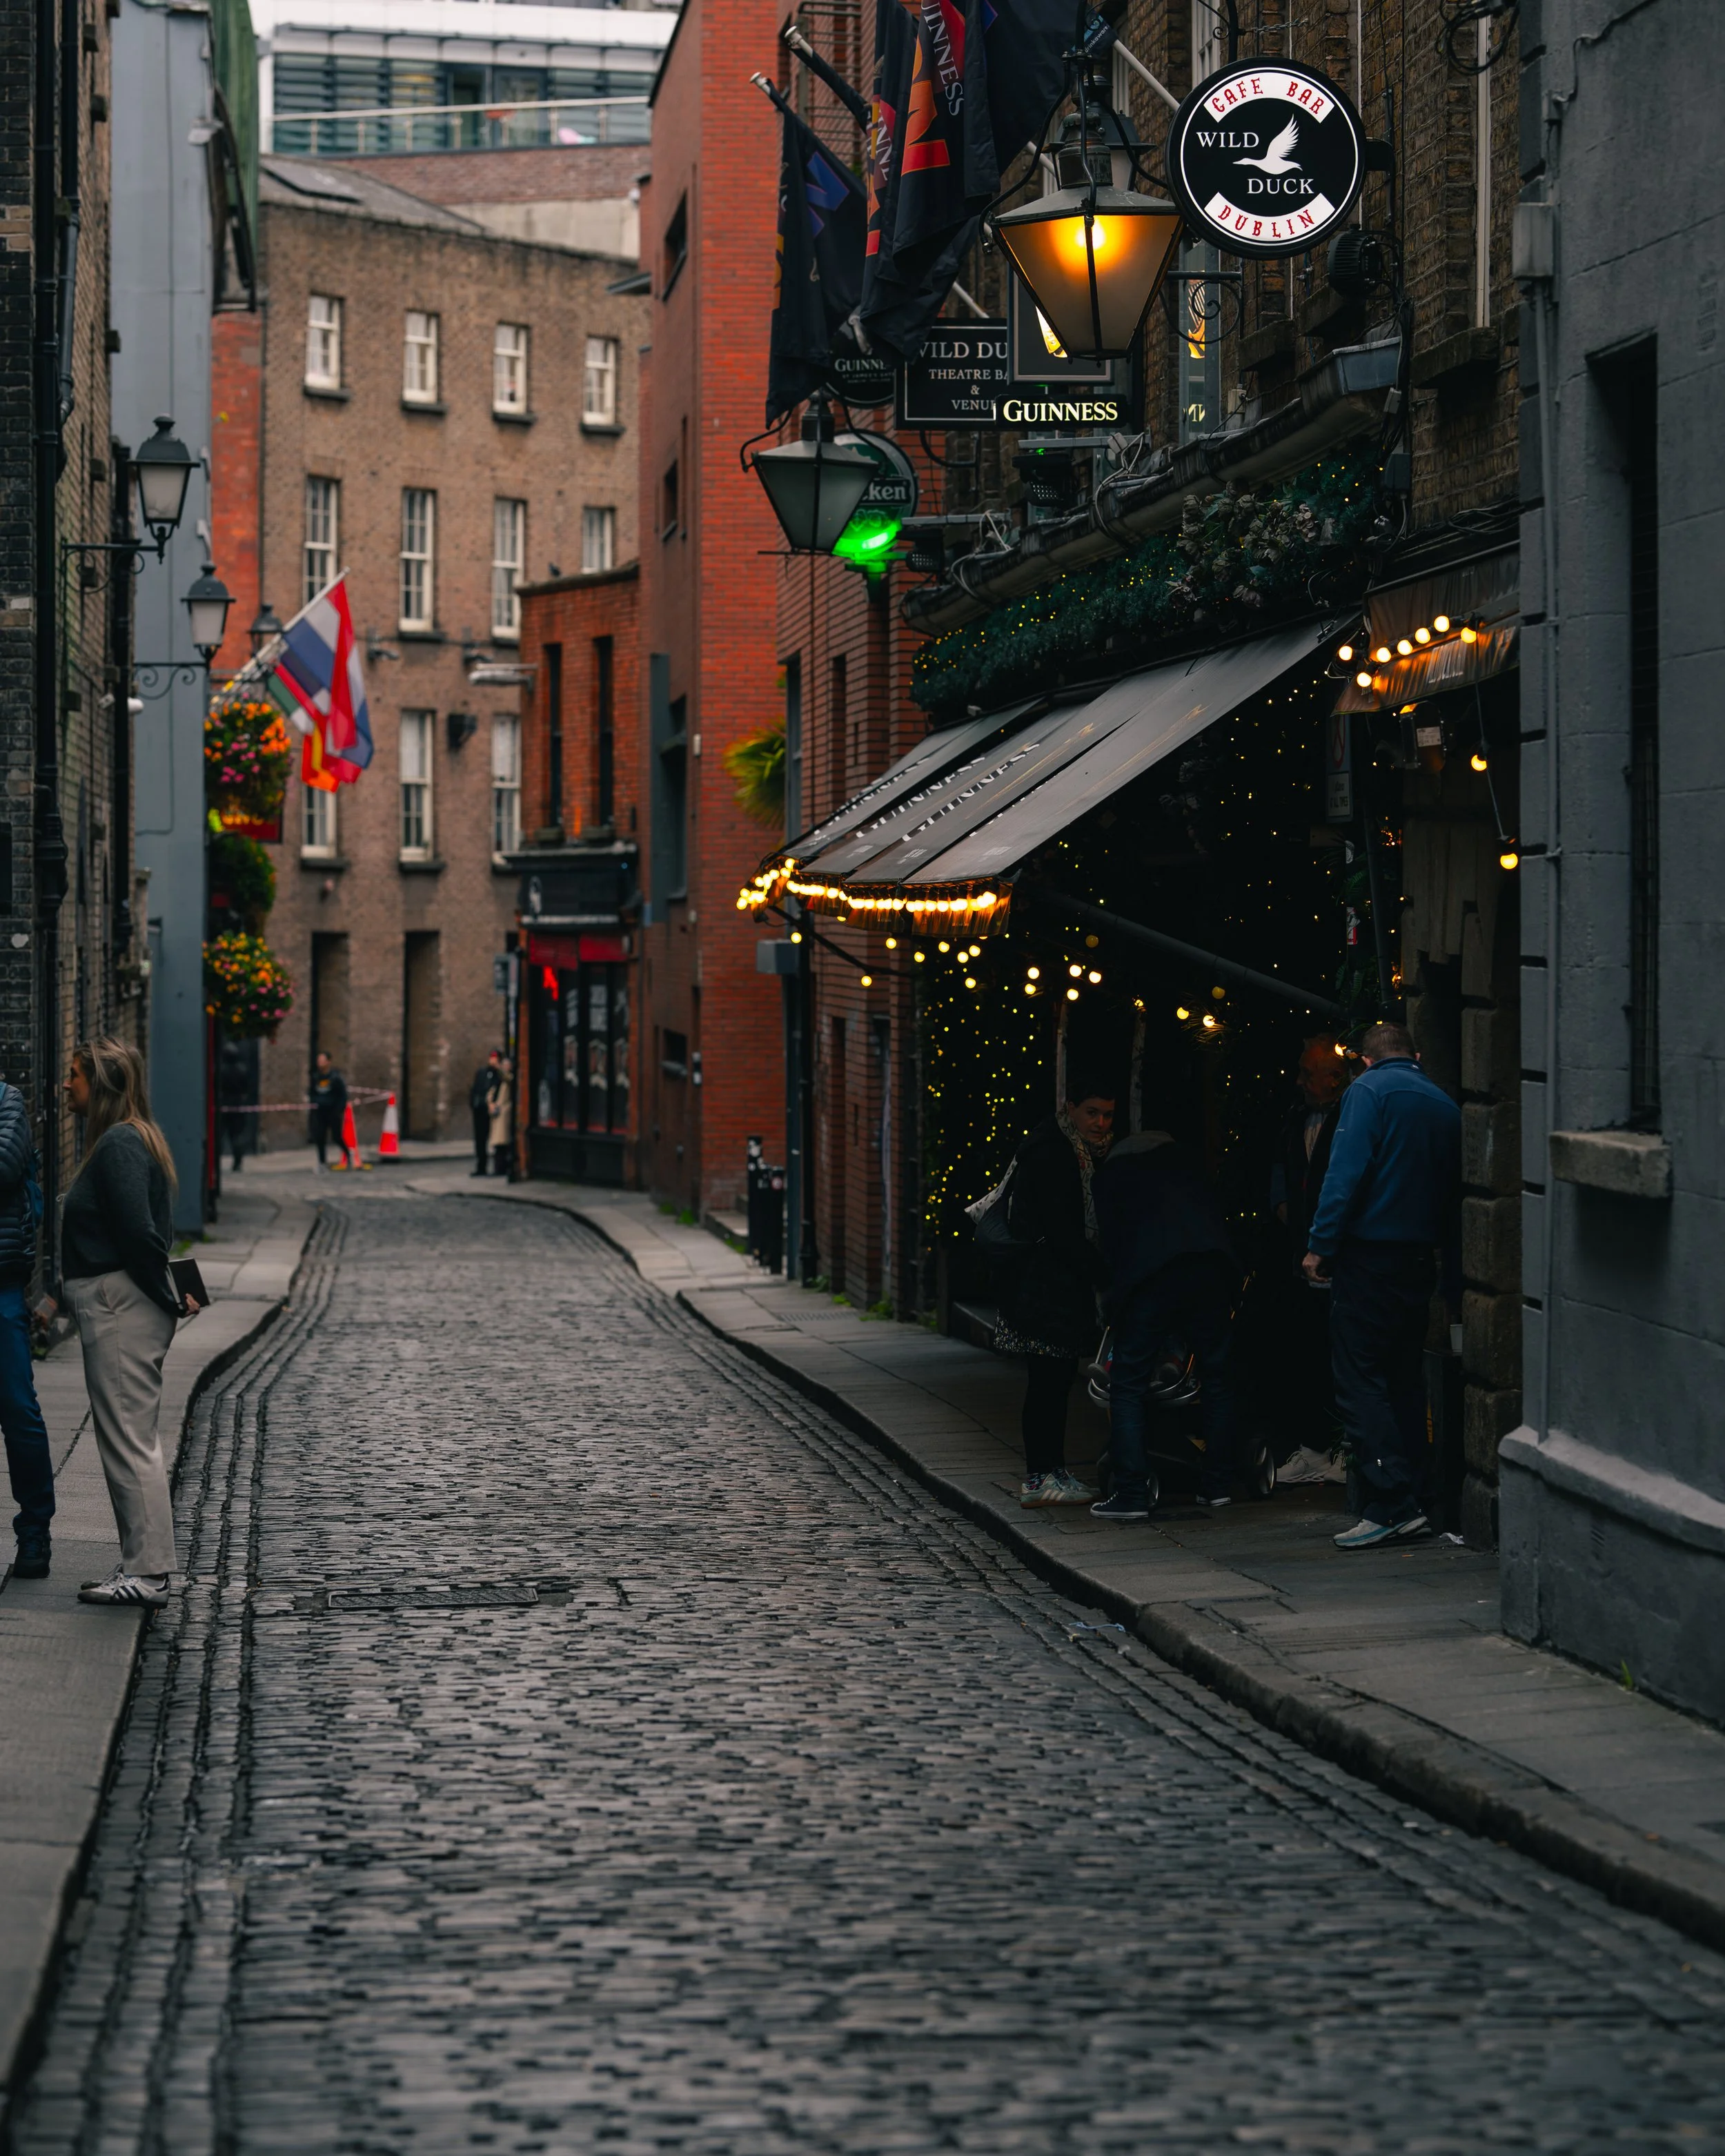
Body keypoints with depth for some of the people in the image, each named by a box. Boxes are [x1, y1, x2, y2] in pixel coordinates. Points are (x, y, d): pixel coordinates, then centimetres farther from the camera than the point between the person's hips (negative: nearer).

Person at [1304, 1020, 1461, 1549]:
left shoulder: (1369, 1090, -5)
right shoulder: (1445, 1104, 14)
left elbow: (1346, 1173, -16)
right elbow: (1455, 1199, 15)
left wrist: (1320, 1246, -14)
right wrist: (1455, 1284, 18)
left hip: (1370, 1254, -7)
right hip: (1419, 1259, 7)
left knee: (1360, 1381, -6)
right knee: (1404, 1381, 13)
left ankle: (1390, 1503, -14)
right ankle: (1414, 1502, 12)